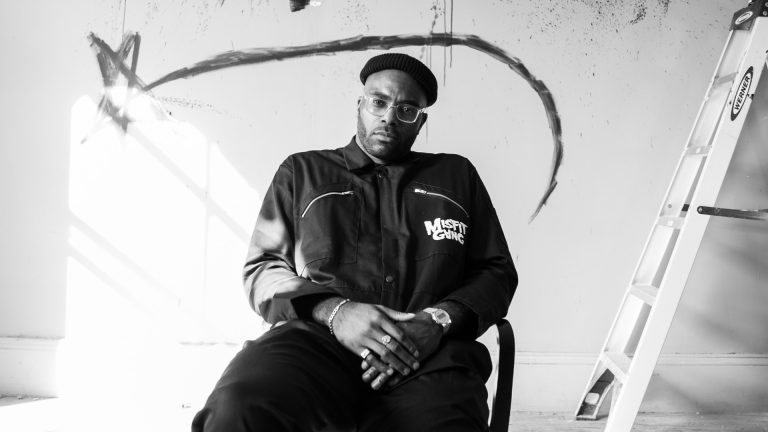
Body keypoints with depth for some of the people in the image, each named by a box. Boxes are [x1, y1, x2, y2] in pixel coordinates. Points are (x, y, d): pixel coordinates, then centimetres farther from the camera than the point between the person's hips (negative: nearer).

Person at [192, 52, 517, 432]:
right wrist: (335, 311, -6)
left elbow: (497, 272, 19)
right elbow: (262, 266, 15)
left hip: (431, 356, 0)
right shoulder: (303, 171, 23)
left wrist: (440, 320, -4)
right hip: (317, 339, 0)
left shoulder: (456, 176, 24)